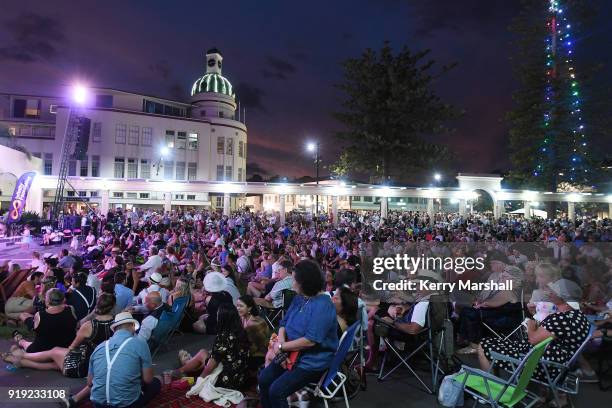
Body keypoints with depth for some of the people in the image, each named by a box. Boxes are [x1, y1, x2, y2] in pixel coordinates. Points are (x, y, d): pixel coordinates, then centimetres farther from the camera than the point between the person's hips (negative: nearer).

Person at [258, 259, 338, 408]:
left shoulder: (323, 305, -24)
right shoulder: (298, 298, 4)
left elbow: (310, 340, -29)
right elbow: (284, 323, 7)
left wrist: (282, 346, -18)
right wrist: (281, 344, -12)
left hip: (313, 361, -8)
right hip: (293, 354, 8)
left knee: (276, 390, -17)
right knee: (264, 378, -1)